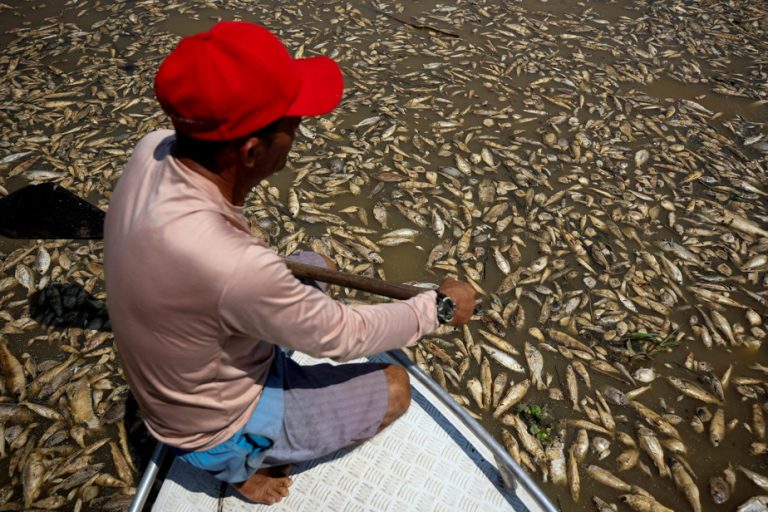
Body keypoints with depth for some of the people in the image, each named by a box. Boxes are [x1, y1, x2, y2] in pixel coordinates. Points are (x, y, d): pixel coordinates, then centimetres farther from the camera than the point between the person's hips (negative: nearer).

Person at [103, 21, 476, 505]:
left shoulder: (153, 149, -21)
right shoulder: (231, 265, -43)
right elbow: (340, 335, -26)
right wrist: (441, 306, -13)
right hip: (220, 428, -7)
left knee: (319, 265, 16)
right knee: (393, 388, 5)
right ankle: (246, 462, 13)